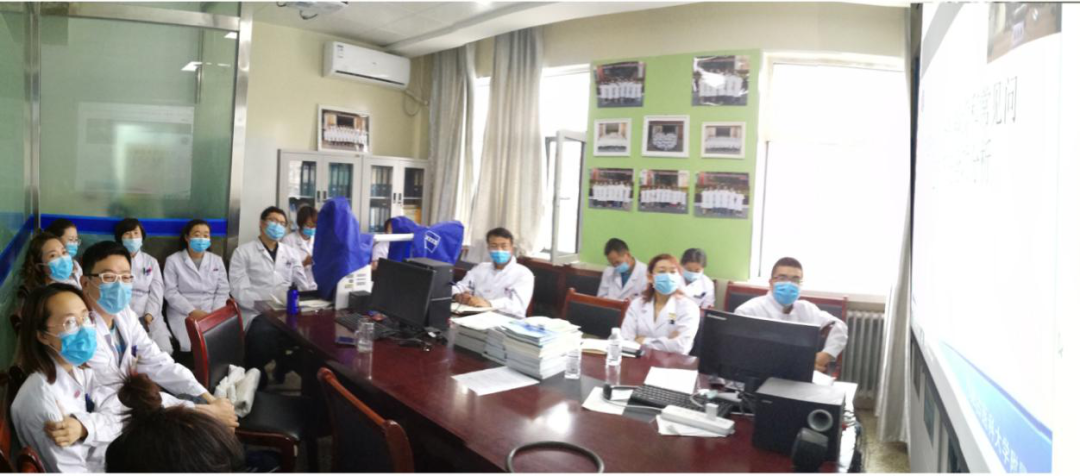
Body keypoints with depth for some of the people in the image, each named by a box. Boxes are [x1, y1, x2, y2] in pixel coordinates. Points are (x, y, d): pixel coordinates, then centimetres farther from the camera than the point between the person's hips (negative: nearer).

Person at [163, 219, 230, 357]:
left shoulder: (217, 260, 14)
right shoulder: (173, 260, 5)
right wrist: (192, 312, -15)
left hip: (212, 313, 2)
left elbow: (223, 291, 7)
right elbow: (171, 293, -2)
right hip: (184, 314, -2)